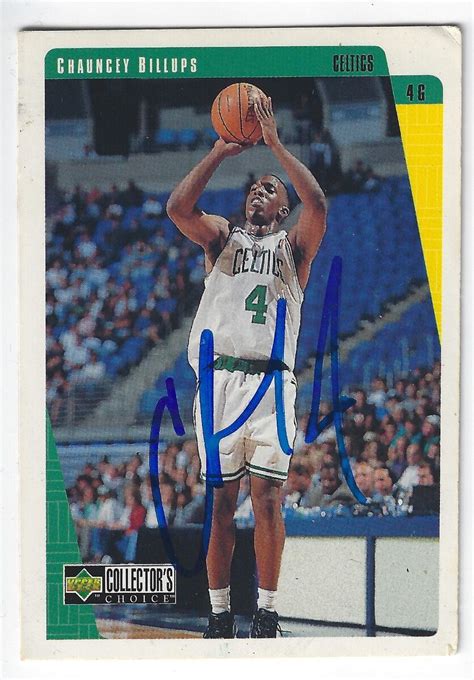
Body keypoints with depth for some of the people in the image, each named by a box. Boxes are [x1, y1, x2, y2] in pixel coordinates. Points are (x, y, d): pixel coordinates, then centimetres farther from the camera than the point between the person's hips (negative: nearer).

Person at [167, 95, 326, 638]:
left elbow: (317, 203, -6)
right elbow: (178, 207, -1)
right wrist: (223, 150, -1)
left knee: (267, 500, -4)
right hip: (220, 378, 1)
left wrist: (275, 144, -3)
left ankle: (266, 612, 2)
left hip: (271, 380, -1)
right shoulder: (221, 237, 19)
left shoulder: (293, 245, 15)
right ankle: (219, 611, 7)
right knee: (221, 500, 2)